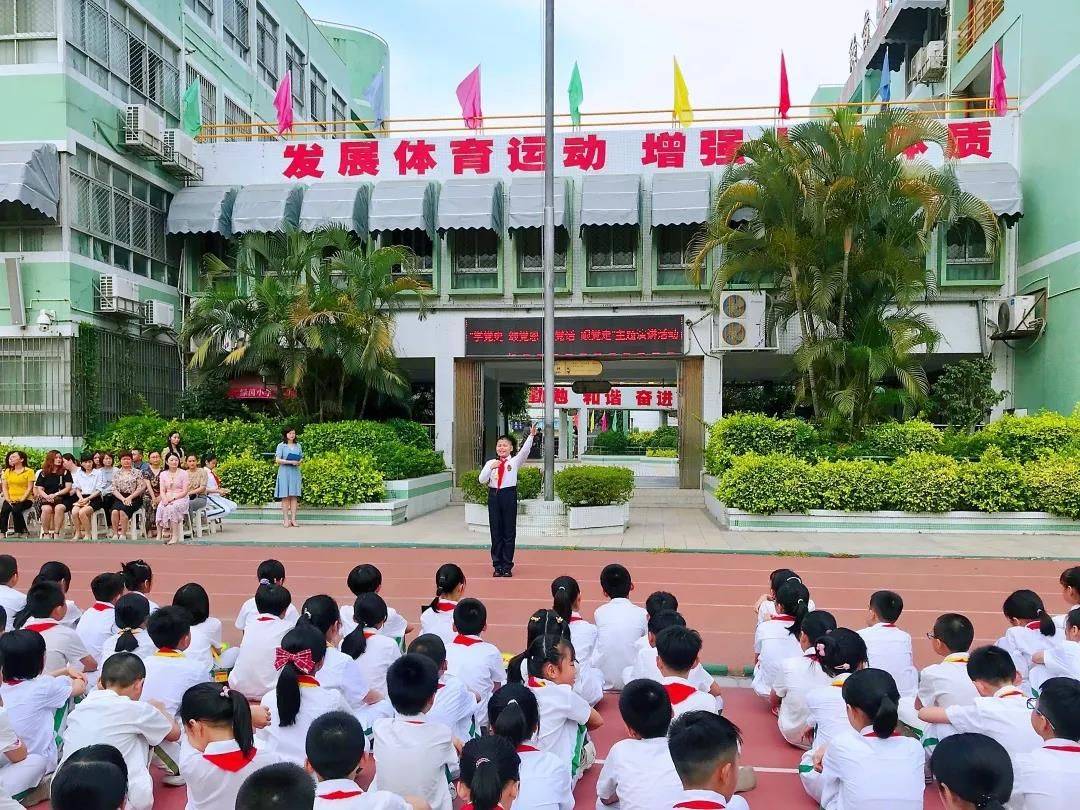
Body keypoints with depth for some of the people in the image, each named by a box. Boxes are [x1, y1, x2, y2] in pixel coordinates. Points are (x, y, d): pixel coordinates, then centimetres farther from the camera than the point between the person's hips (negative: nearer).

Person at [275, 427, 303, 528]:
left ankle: (293, 519, 3)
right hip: (284, 472, -3)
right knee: (285, 496, -3)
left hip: (295, 472, 3)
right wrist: (290, 462, -17)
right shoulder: (281, 446, 0)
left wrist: (299, 462, -6)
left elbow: (301, 458, 17)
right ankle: (286, 519, 0)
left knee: (294, 496, 1)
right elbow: (277, 460, -8)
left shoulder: (298, 446, 13)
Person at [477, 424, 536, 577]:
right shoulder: (490, 463, 9)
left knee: (509, 531, 3)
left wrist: (531, 435, -28)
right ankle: (497, 565, 15)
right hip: (494, 495, 3)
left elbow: (525, 450, -15)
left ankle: (507, 566, 11)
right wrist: (491, 468, -11)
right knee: (495, 531, 6)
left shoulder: (515, 461, 2)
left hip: (509, 495, -2)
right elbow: (482, 480, 2)